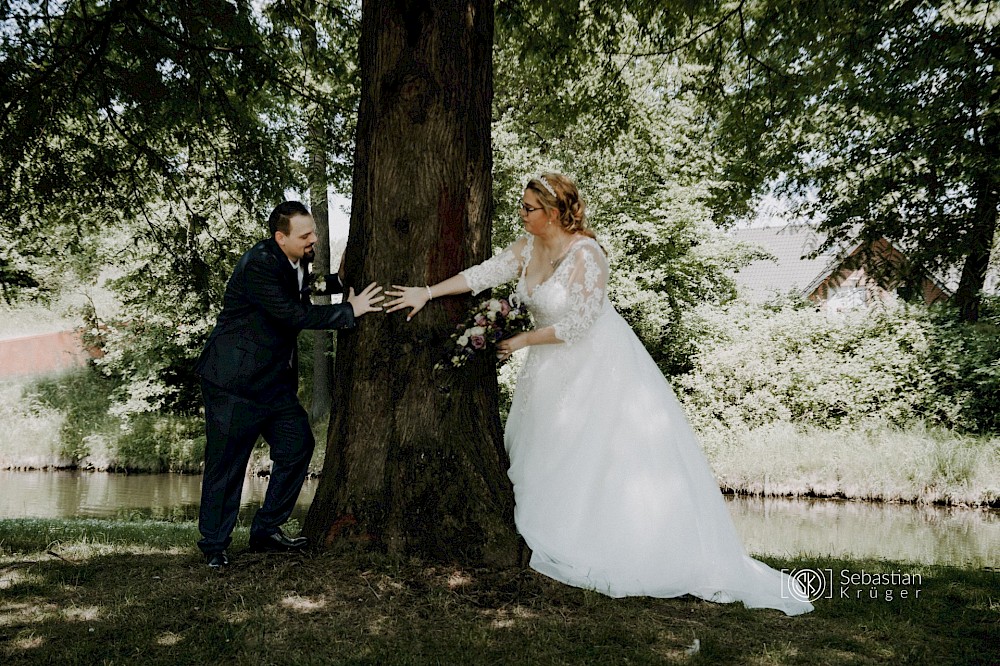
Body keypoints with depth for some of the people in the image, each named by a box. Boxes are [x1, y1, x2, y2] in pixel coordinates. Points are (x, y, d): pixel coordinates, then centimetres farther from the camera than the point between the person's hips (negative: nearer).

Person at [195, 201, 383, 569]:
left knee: (298, 444, 7)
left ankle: (266, 531, 20)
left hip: (275, 379, 9)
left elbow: (304, 295, 28)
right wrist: (349, 310, -20)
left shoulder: (297, 262, 7)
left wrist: (338, 281, 11)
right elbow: (295, 315, -26)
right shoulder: (258, 265, -21)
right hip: (235, 379, -9)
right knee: (227, 461, -2)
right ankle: (214, 545, 14)